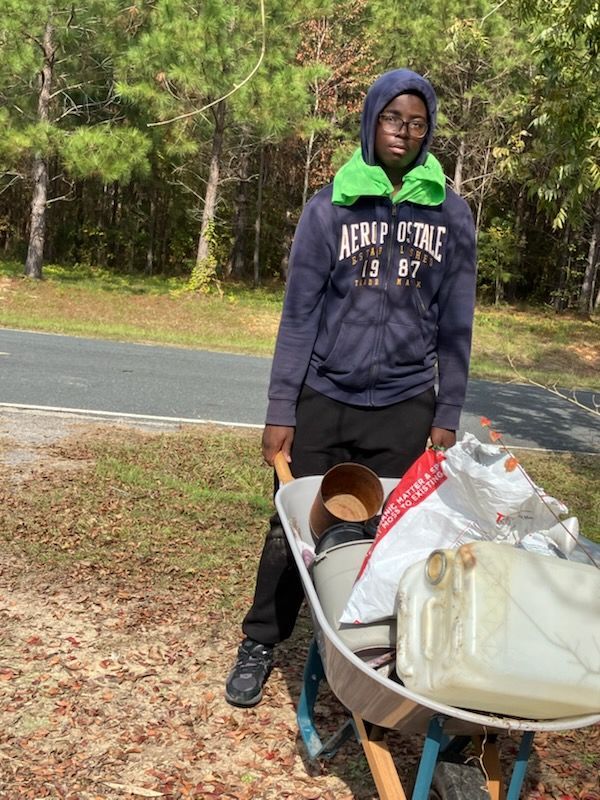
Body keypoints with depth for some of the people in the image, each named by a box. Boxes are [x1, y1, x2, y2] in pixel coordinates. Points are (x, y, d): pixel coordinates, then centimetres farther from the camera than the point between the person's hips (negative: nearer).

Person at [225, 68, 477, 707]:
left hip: (406, 407, 1)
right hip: (324, 399, -1)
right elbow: (299, 313, -2)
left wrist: (447, 417, 3)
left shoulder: (451, 214, 4)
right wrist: (281, 410, -6)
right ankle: (260, 644, 25)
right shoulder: (329, 207, -1)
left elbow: (454, 323, 6)